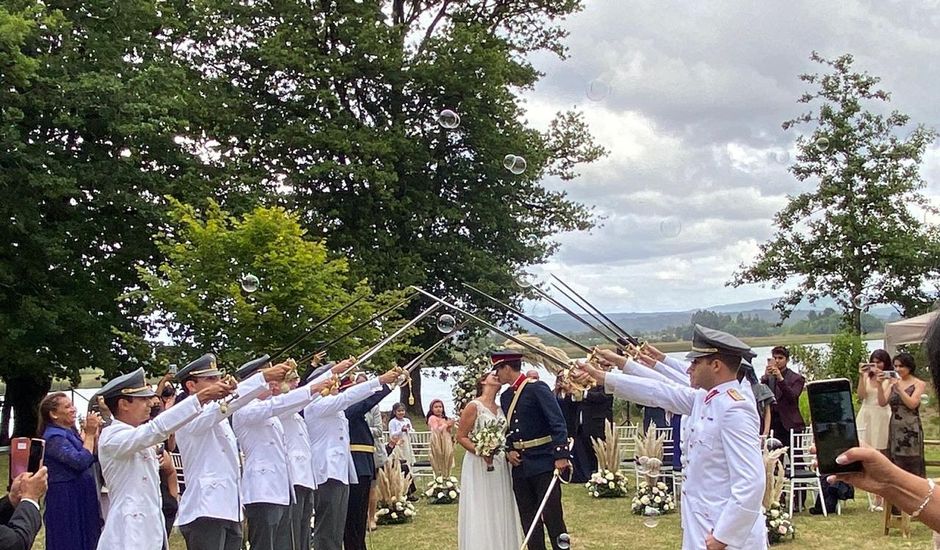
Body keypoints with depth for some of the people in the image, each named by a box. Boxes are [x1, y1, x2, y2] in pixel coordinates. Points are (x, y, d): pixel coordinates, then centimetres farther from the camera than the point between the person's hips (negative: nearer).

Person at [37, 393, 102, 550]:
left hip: (79, 496, 9)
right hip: (65, 499, -9)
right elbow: (81, 461, -26)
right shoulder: (54, 437, -18)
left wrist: (94, 432, 2)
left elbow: (93, 455, 14)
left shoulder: (69, 432, 11)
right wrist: (89, 434, -18)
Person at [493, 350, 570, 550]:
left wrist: (561, 456, -23)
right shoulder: (505, 396, 14)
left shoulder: (537, 388, -10)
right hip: (520, 465, 8)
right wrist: (509, 450, 2)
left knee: (552, 516, -6)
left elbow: (557, 423, -15)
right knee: (528, 519, 10)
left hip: (544, 464, -8)